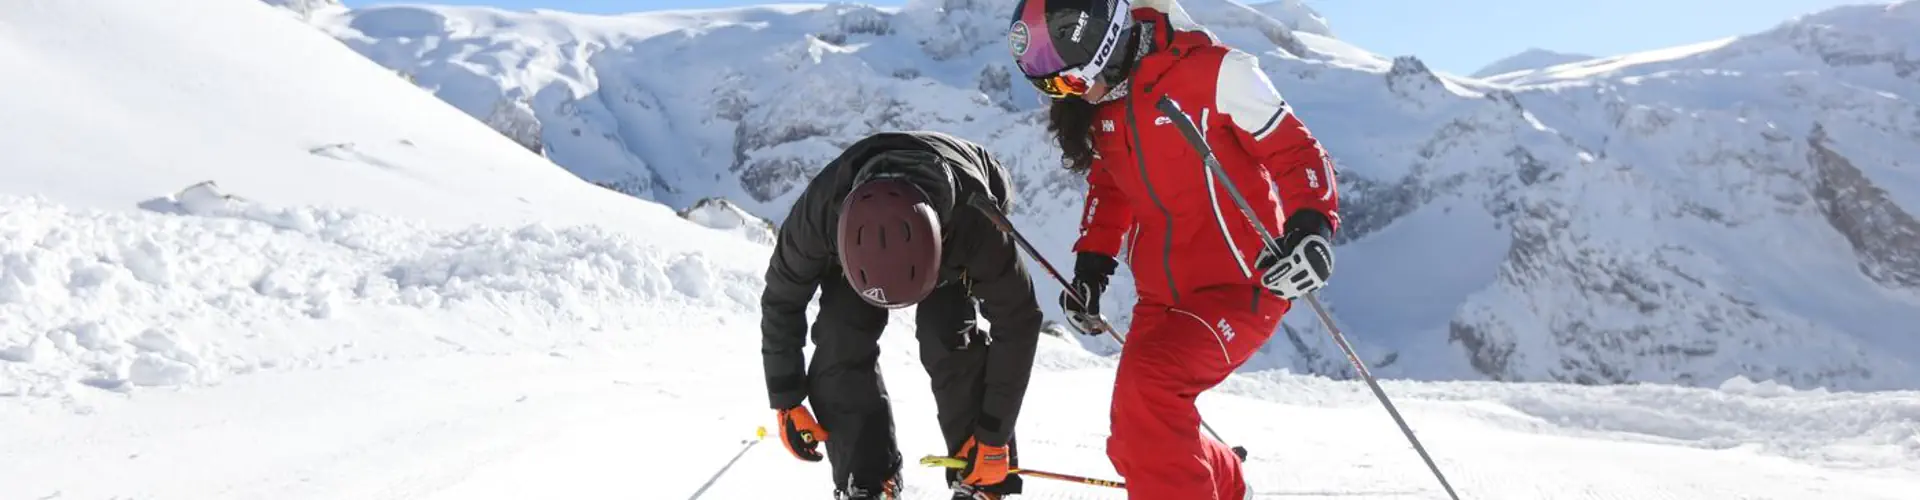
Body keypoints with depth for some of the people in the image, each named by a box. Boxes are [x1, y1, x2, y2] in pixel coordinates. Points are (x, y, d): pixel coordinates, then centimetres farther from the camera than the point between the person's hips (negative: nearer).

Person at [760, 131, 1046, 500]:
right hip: (862, 233, 1)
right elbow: (782, 301, -21)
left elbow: (1018, 322, -30)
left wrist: (994, 436, -25)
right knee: (842, 340, -19)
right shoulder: (818, 211, -41)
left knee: (950, 339, -22)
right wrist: (786, 400, -14)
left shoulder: (976, 222, -45)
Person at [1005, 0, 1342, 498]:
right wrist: (1092, 262, 9)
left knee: (1148, 386, -30)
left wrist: (1311, 225, -29)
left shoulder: (1214, 72, -18)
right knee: (1135, 446, 8)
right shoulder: (1098, 103, 3)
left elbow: (1295, 150, -12)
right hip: (1162, 297, 7)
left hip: (1242, 284, -7)